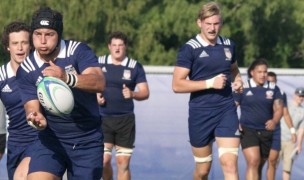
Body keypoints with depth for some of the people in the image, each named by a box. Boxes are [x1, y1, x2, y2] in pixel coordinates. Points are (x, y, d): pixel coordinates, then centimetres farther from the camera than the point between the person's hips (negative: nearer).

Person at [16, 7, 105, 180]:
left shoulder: (78, 51, -11)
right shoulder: (26, 70, -5)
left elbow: (100, 83, -26)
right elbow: (32, 108, -8)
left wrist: (67, 78, -44)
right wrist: (37, 119, -34)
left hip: (88, 141, 0)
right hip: (52, 140, 1)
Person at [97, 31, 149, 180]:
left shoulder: (135, 66, 4)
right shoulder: (99, 63, 4)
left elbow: (145, 92, 2)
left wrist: (132, 94, -19)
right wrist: (95, 96, -8)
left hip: (125, 119, 0)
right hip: (103, 118, 0)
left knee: (123, 162, -1)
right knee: (103, 160, -7)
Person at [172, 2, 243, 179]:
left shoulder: (228, 45, 8)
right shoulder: (189, 49, -7)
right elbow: (177, 85, -12)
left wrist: (238, 81, 5)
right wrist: (210, 83, -17)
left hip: (227, 111, 2)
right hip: (200, 113, -2)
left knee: (230, 164, -13)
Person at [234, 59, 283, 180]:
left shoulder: (273, 88, 7)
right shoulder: (243, 88, -1)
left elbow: (279, 108, 5)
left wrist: (274, 121, -16)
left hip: (266, 132, 4)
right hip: (248, 130, -4)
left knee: (260, 165, 12)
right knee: (253, 162, -21)